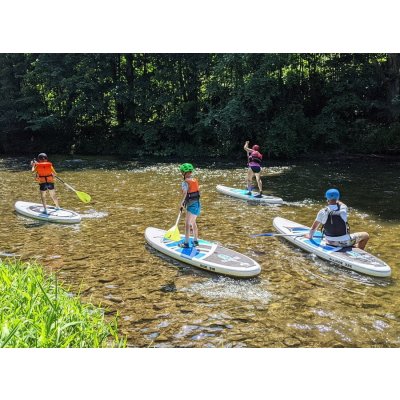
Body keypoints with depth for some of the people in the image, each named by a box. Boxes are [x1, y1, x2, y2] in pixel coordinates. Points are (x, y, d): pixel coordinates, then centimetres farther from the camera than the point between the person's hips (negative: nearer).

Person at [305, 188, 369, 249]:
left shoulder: (322, 212, -15)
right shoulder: (343, 210, -18)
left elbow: (314, 226, 0)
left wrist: (310, 236, 15)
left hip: (330, 242, 3)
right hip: (344, 242, -3)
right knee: (366, 235, 17)